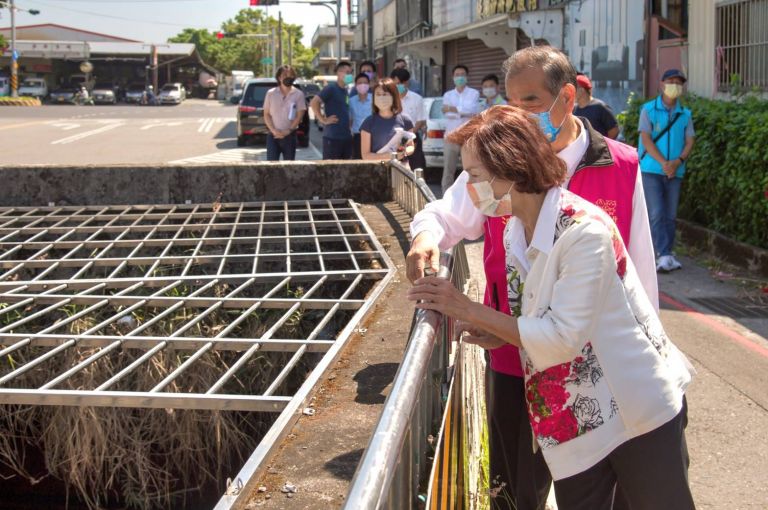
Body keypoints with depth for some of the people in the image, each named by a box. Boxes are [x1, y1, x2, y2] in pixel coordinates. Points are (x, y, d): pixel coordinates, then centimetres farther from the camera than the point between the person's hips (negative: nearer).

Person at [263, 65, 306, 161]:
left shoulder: (298, 94, 1)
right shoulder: (271, 93, 5)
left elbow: (299, 116, -3)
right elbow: (266, 114, 4)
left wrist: (287, 131, -12)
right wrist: (273, 130, -10)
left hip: (290, 135, 0)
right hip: (273, 135, 0)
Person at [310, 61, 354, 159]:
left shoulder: (345, 91, 16)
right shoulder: (331, 88, -8)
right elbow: (314, 102, -18)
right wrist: (323, 120, -16)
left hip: (347, 136, 8)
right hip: (332, 137, -8)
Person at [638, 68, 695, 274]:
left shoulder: (685, 114, 11)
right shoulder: (649, 109, 1)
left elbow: (689, 142, 6)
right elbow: (646, 140, -6)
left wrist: (678, 161, -13)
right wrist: (664, 163, -17)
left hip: (675, 172, 4)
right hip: (651, 170, -3)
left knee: (670, 215, 5)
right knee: (656, 214, -11)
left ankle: (667, 255, 12)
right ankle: (664, 255, -14)